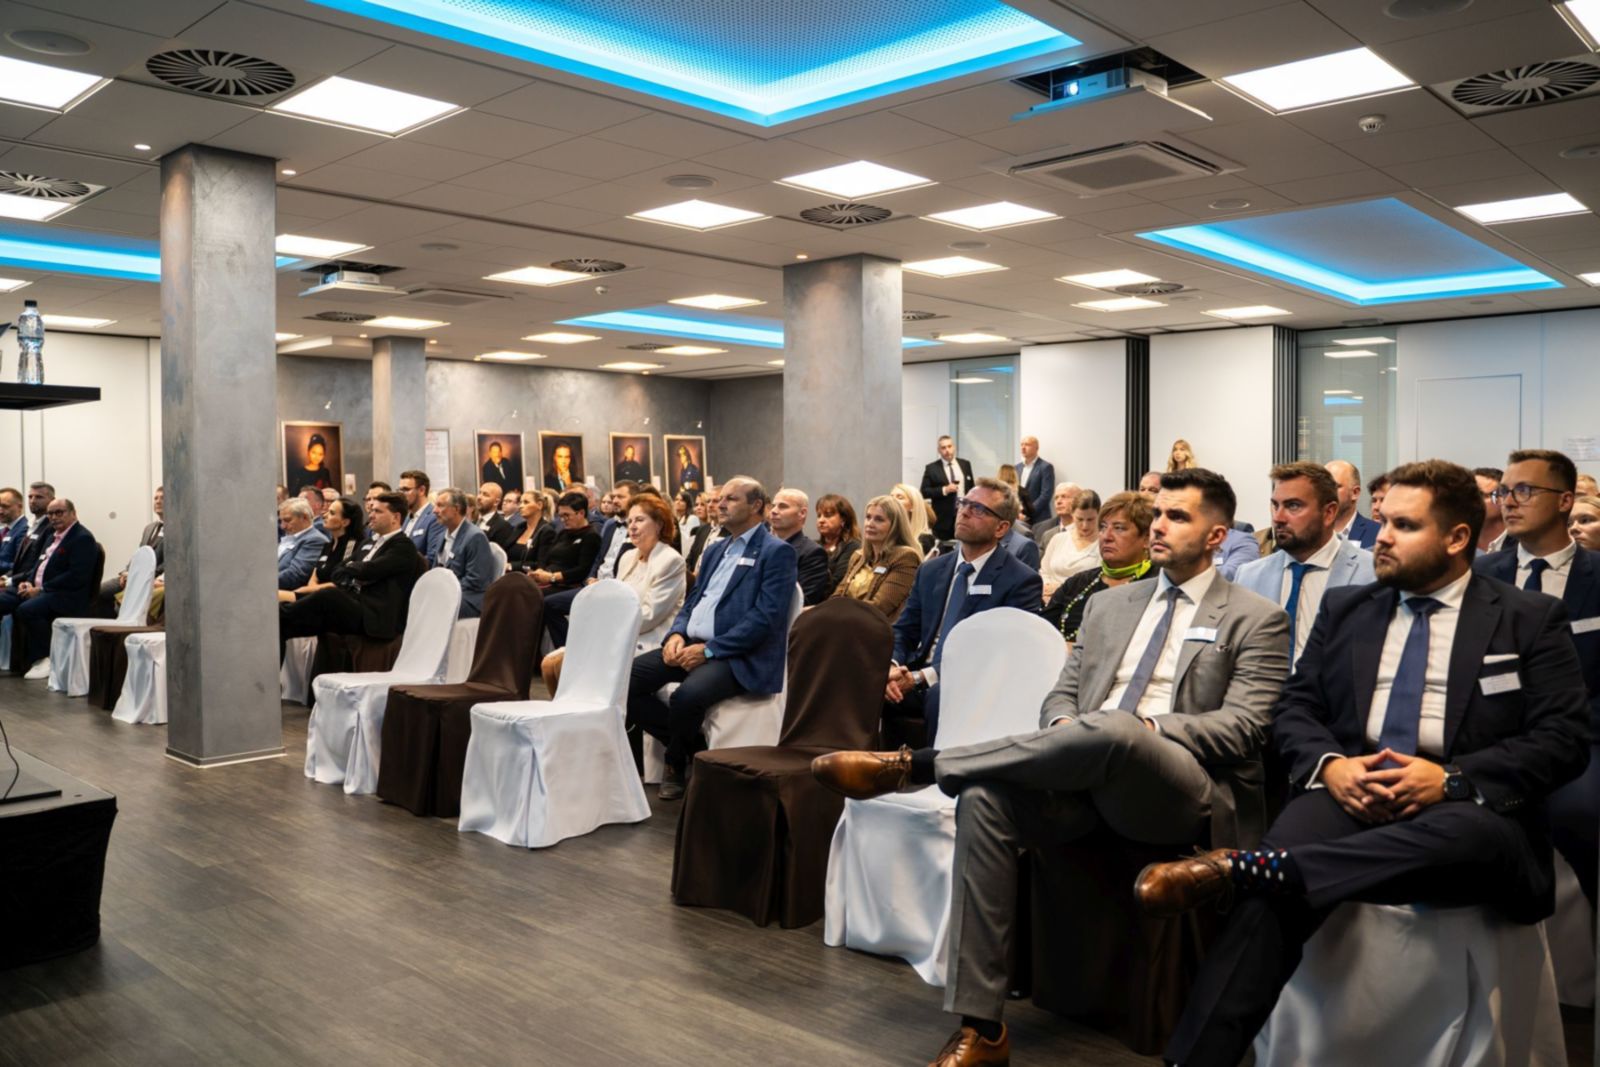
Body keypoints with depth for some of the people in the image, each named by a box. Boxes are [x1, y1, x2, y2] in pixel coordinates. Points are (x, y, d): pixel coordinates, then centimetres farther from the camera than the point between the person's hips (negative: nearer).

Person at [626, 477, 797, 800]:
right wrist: (676, 634, -2)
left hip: (738, 656, -8)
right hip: (692, 644, 8)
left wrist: (709, 650, -19)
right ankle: (693, 747, 4)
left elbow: (766, 618, -15)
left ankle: (676, 763, -1)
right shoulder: (715, 550, 21)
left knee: (686, 695, -34)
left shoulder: (777, 553, -5)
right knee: (626, 679, -10)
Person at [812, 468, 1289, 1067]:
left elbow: (1242, 727, -4)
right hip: (1083, 776, 5)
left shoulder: (1256, 621, 7)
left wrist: (1143, 729, -17)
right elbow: (1062, 696, 19)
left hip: (1181, 793, -4)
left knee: (1111, 730, -39)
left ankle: (915, 765, -23)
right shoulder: (1108, 606, 22)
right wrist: (1064, 732, -5)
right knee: (985, 796, -27)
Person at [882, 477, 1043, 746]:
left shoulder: (1021, 580, -3)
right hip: (917, 678, 5)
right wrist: (892, 666, -12)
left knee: (939, 696, -37)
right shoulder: (931, 571, 16)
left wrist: (923, 677, -19)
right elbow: (903, 630, 13)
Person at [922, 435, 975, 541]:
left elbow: (971, 488, 15)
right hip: (943, 518, -3)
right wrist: (944, 490, -17)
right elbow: (924, 492, -6)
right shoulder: (931, 468, -2)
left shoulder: (965, 464, 10)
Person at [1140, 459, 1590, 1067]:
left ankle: (1241, 866, -48)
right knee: (1276, 884, -32)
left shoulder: (1532, 620, 10)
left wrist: (1453, 778, -15)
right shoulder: (1344, 608, 19)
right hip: (1347, 793, 2)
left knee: (1476, 834, -39)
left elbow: (1564, 740, 1)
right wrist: (1329, 765, -9)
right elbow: (1295, 709, 14)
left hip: (1467, 809, -1)